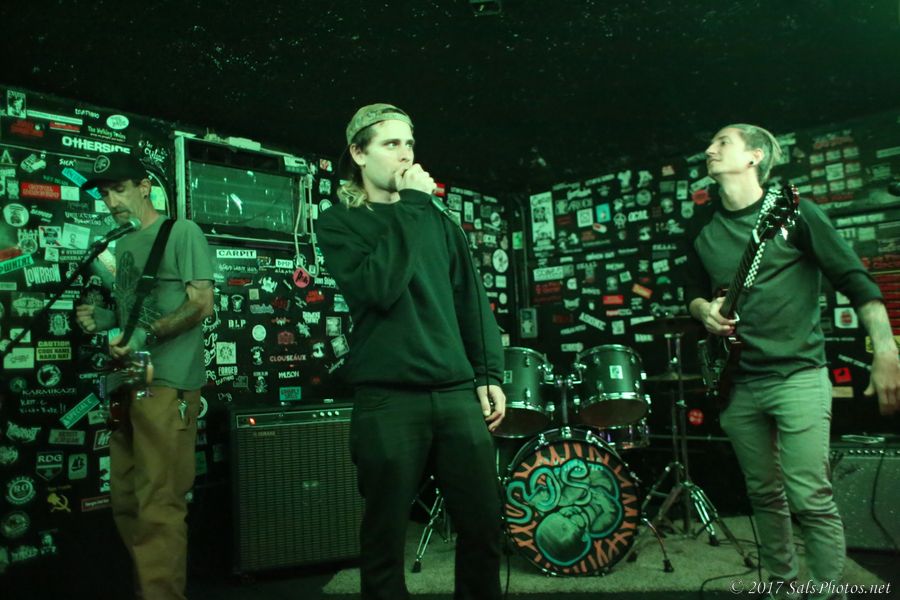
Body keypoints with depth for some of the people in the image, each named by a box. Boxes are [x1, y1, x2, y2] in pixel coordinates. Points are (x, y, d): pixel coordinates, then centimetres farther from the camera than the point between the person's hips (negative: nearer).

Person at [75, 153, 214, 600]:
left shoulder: (182, 232, -5)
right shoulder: (122, 245, 20)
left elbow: (202, 304, -12)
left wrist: (144, 335, -20)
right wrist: (102, 319, 5)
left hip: (167, 383, -9)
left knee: (158, 506, -7)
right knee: (125, 501, 15)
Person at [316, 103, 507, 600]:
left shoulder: (436, 219, 15)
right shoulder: (338, 223, 3)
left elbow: (473, 301, 14)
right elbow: (378, 288, -15)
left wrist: (489, 374, 5)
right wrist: (410, 208, -10)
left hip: (458, 393, 4)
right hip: (388, 400, -4)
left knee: (484, 525, 9)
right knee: (386, 535, 6)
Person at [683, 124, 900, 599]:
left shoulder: (792, 210, -6)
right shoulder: (704, 228, 9)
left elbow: (856, 281, -8)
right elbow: (694, 291, 21)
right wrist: (705, 311, -3)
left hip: (798, 377, -5)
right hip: (737, 383, 5)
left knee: (811, 499, -8)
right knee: (765, 495, 14)